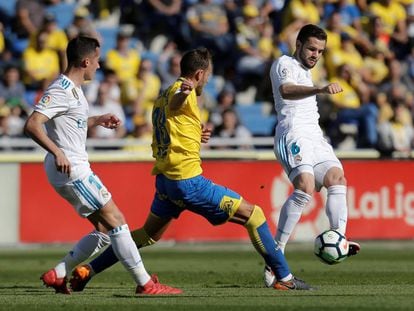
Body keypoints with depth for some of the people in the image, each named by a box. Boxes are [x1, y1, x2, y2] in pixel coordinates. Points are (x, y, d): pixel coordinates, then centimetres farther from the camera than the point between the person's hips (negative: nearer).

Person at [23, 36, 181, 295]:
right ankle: (145, 284, -6)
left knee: (105, 230, 10)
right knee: (116, 222, -8)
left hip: (75, 169, 10)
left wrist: (98, 120, 26)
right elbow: (32, 125, -25)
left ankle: (58, 275, 10)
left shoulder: (72, 89, 15)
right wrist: (57, 152, -32)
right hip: (71, 170, -10)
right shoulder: (62, 90, -17)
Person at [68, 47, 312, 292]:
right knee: (253, 215, -4)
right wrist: (183, 92, -59)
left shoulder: (163, 96, 19)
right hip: (187, 179, -9)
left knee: (149, 234, 25)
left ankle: (87, 271, 20)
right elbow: (174, 104, -36)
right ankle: (285, 278, -4)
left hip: (164, 179, 10)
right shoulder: (183, 91, -10)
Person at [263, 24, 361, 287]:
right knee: (305, 186, -27)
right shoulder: (285, 64, 0)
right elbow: (286, 90, -23)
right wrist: (320, 90, -37)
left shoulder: (305, 73, 29)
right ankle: (276, 252, -27)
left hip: (315, 136, 9)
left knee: (337, 178, -16)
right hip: (293, 135, -9)